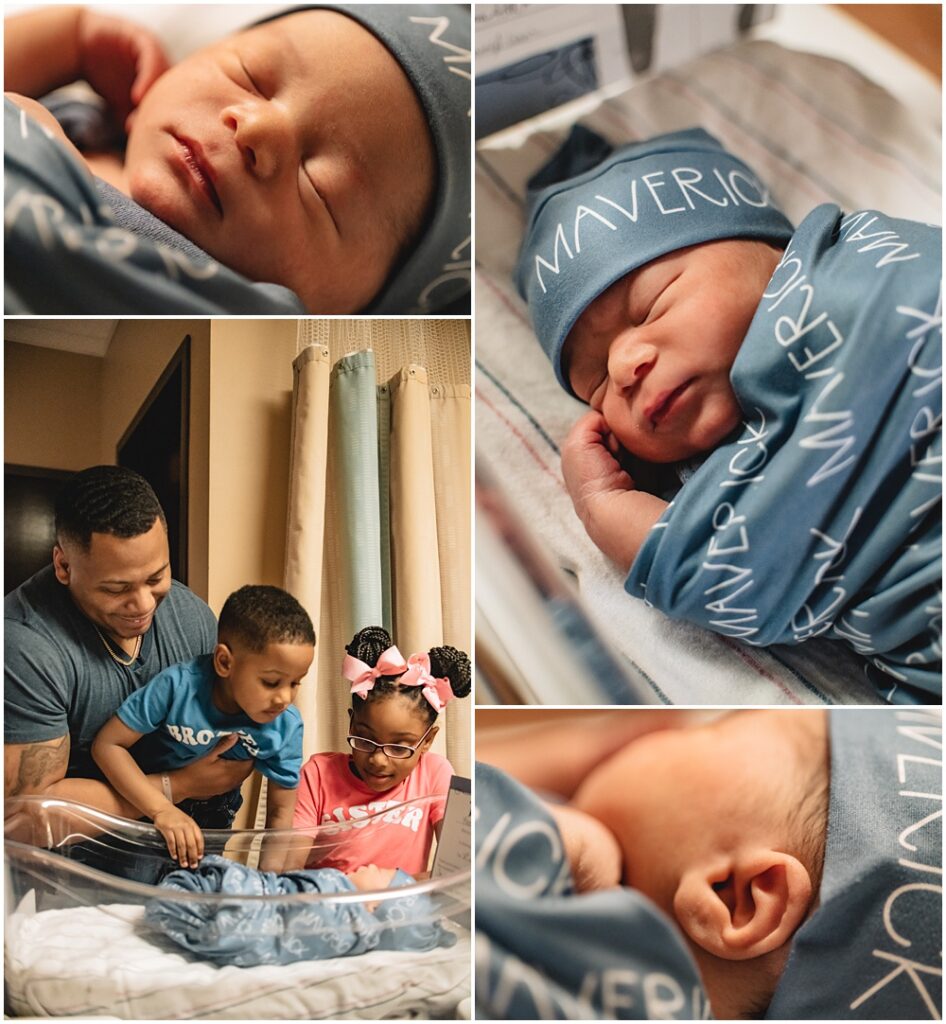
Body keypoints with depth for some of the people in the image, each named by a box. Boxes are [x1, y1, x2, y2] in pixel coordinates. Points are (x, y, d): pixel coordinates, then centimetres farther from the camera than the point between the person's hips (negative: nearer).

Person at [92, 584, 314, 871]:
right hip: (139, 804, -2)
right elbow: (107, 744, -26)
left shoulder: (286, 726, -23)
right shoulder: (177, 686, -32)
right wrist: (161, 809, -36)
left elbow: (280, 810, -12)